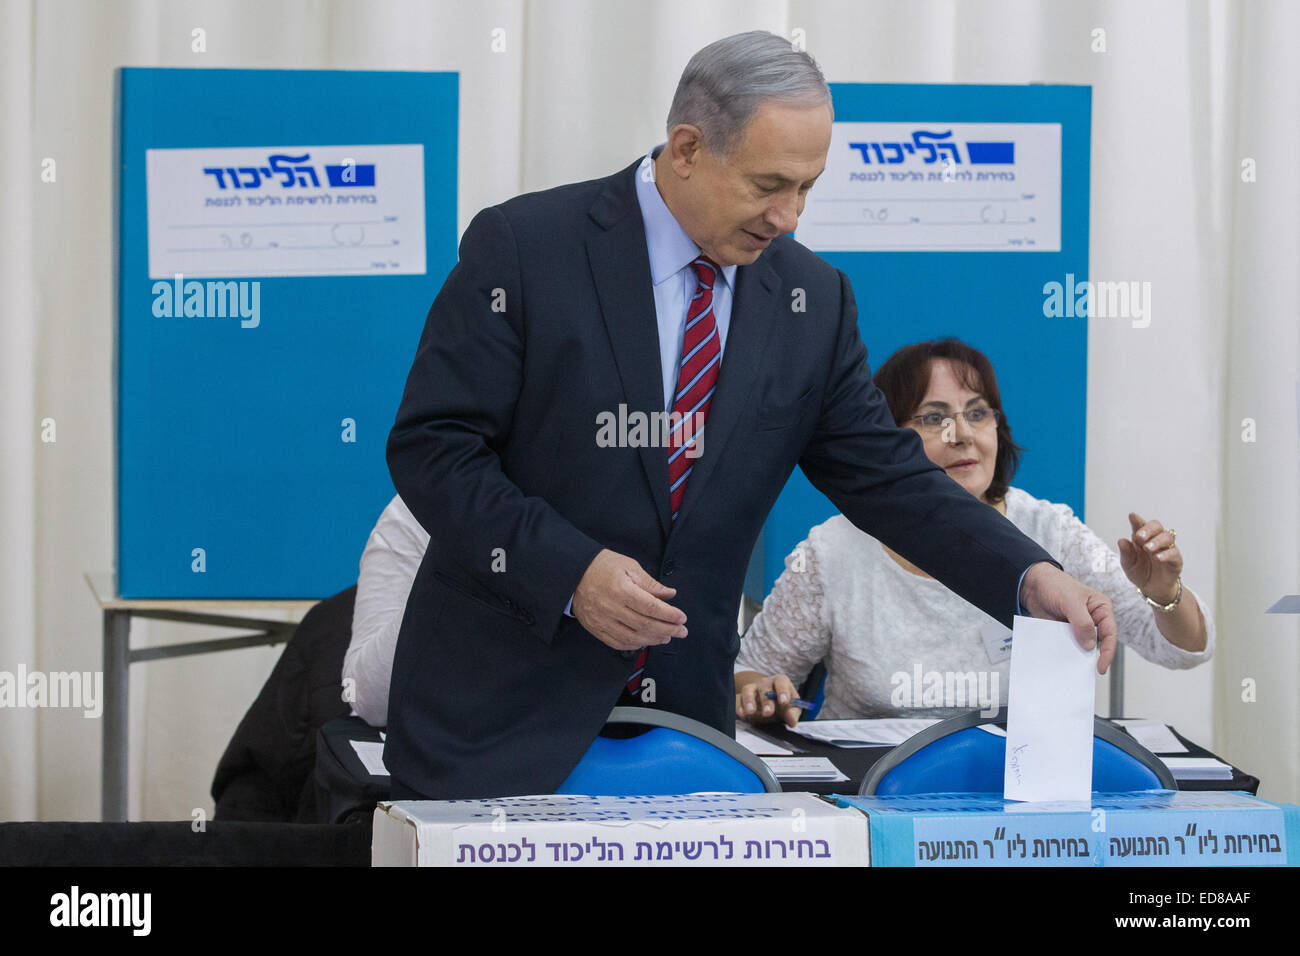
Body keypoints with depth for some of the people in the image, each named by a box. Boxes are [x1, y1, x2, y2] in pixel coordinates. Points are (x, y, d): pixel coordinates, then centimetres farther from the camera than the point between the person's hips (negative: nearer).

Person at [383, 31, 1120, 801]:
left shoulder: (811, 298, 4)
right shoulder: (522, 248, -9)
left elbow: (887, 476, 6)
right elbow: (431, 448, -11)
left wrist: (1030, 578, -9)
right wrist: (570, 570, -23)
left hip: (685, 704, 4)